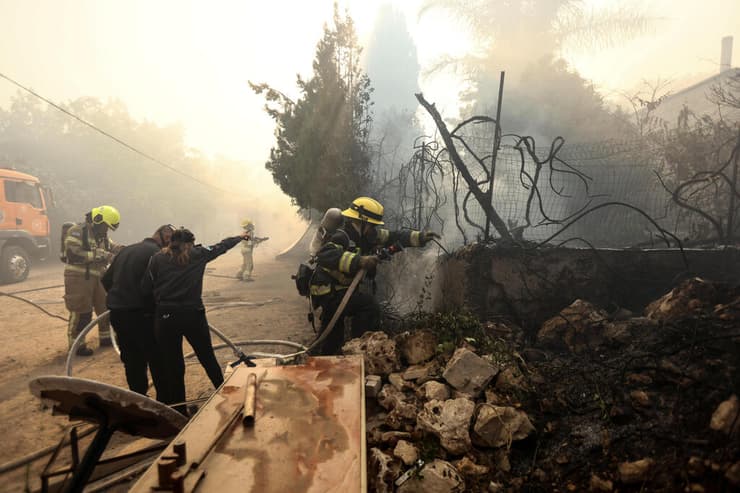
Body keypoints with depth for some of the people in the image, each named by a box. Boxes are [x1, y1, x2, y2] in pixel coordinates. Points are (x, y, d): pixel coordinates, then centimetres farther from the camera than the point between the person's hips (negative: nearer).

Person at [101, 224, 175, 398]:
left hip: (117, 313, 7)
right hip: (142, 314, -7)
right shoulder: (156, 254, -11)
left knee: (132, 360, 17)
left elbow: (106, 280, 19)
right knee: (157, 360, 5)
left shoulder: (126, 250, 13)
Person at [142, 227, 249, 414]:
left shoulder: (157, 258, 5)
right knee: (208, 358, 18)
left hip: (165, 316, 1)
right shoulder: (198, 254, 5)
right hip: (193, 314, 0)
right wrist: (240, 237, 36)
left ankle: (179, 411, 21)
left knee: (172, 365, 11)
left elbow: (145, 288, 0)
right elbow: (222, 246, 20)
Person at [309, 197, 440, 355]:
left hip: (337, 290, 9)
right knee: (369, 305, -23)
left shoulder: (366, 234, 0)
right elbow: (326, 255, -44)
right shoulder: (341, 236, -25)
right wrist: (359, 261, -53)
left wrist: (420, 237, -8)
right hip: (328, 292, -9)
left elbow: (393, 237, 3)